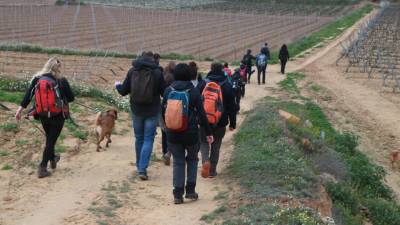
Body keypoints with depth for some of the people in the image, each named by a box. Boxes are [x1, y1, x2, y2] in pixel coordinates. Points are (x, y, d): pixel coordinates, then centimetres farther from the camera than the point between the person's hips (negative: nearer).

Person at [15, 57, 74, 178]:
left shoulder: (37, 79, -2)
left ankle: (53, 159, 44)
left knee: (49, 138, 25)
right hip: (58, 116, -4)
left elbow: (28, 96, -3)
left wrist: (20, 110, 0)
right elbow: (71, 98, -3)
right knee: (51, 141, 3)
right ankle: (42, 168, -1)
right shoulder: (62, 81, -11)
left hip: (43, 116, 4)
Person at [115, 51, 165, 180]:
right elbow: (164, 93, -5)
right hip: (152, 112, -3)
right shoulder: (157, 72, -9)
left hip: (136, 110, 3)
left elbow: (123, 91, 2)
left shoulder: (132, 71, -3)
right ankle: (142, 169, -9)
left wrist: (117, 85, 24)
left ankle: (139, 167, 29)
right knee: (148, 139, 2)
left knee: (139, 138, 17)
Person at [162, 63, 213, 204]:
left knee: (178, 162, 10)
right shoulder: (194, 91, -9)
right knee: (192, 159, 18)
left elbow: (164, 112, 5)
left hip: (173, 134, 2)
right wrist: (208, 133, -1)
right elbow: (201, 114, -8)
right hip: (191, 133, -1)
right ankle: (190, 191, 14)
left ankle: (178, 195, 7)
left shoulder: (168, 91, -2)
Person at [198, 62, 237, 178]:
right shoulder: (227, 86, -2)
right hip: (221, 122, 1)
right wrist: (232, 123, 7)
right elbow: (232, 107, 0)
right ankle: (212, 171, 16)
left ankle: (205, 160, -12)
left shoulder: (203, 84, -3)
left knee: (203, 142, 15)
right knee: (216, 145, 13)